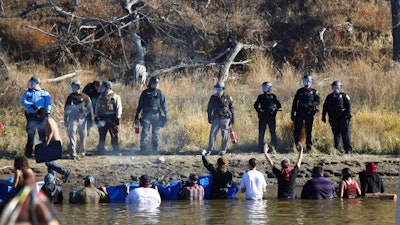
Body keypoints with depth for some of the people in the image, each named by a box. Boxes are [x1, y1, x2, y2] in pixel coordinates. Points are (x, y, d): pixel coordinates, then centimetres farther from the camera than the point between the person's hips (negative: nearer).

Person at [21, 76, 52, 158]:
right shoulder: (28, 93, 13)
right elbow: (23, 102, -2)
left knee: (42, 134, 1)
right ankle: (28, 152, 2)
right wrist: (31, 105, -19)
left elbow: (48, 103, 1)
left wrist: (48, 111, -15)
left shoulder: (44, 93, 10)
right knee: (31, 134, -3)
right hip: (31, 116, 0)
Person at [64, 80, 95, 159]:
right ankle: (73, 153, -7)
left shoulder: (85, 97, 3)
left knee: (83, 136, 6)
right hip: (73, 119, 0)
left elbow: (90, 109, 7)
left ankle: (82, 152, 20)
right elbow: (66, 109, 12)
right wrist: (65, 120, 10)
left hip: (83, 120, 0)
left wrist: (92, 119, 5)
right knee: (72, 137, -8)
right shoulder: (70, 97, 6)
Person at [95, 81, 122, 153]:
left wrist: (118, 117, -11)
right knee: (102, 135, 6)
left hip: (112, 119, -4)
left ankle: (116, 150, 3)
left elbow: (119, 108, -4)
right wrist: (96, 117, 10)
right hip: (102, 118, 4)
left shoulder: (115, 96, -1)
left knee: (114, 136, -2)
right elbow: (97, 107, 18)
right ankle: (101, 150, 13)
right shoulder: (101, 97, 14)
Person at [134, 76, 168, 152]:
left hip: (156, 115, 1)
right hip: (146, 115, -1)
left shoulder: (160, 93, 9)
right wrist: (137, 114, 9)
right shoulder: (145, 93, 7)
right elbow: (140, 104, 11)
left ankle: (155, 150, 8)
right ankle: (143, 148, -8)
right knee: (145, 132, -8)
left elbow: (164, 105, 9)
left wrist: (166, 115, 2)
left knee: (156, 133, 3)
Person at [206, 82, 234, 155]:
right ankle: (210, 150, 3)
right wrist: (209, 118, 6)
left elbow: (232, 108, 5)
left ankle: (223, 150, 9)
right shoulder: (213, 98, 4)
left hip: (225, 119, -2)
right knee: (212, 134, -3)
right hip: (216, 118, 2)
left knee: (224, 135, -1)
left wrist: (233, 119, 4)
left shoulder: (227, 97, -1)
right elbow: (209, 108, 12)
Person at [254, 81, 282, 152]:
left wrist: (274, 110, -12)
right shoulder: (260, 97, 10)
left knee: (273, 133, -1)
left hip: (271, 117, -1)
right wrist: (259, 110, -6)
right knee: (261, 133, -1)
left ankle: (274, 148, 3)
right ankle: (261, 148, 4)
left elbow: (279, 105, 6)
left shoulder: (273, 96, 5)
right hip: (263, 117, 1)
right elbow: (256, 105, 14)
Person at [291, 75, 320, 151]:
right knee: (297, 130, -3)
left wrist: (309, 104, -18)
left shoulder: (314, 92, 6)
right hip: (300, 113, 1)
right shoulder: (299, 91, 10)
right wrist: (293, 114, 7)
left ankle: (309, 146, 7)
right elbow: (295, 103, 11)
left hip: (309, 113, -1)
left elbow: (317, 102, -1)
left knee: (309, 130, 1)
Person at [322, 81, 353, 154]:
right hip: (333, 118, 4)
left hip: (343, 117, -4)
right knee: (336, 133, 8)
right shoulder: (329, 97, 17)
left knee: (345, 133, -8)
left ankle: (348, 149, -10)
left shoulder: (344, 96, 5)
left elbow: (349, 105, -2)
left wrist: (349, 114, -15)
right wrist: (323, 116, 13)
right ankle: (336, 148, 15)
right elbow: (325, 107, 19)